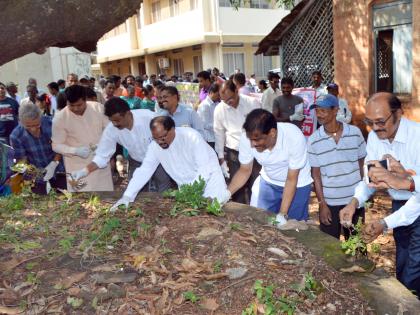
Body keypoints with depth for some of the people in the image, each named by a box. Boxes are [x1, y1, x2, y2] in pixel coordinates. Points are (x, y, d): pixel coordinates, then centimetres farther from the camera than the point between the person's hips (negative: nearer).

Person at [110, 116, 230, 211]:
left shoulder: (191, 137, -26)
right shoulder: (154, 146, -12)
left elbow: (204, 168, -24)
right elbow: (144, 171, -8)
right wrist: (127, 196, -16)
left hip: (208, 174, -4)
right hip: (186, 186, 4)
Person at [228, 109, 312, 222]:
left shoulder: (295, 137, -35)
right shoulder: (247, 137, -26)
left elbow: (291, 180, -24)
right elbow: (244, 171, -10)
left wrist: (282, 214, -27)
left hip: (297, 184, -3)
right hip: (269, 182, 3)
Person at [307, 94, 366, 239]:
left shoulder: (355, 132, -5)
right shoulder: (314, 140, -6)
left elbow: (362, 164, 5)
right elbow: (316, 174, -3)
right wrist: (322, 204, -6)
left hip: (355, 199, 1)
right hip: (329, 202, -1)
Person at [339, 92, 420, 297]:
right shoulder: (374, 136, -6)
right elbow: (370, 177, -2)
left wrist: (385, 224, -35)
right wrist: (354, 202, -21)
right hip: (400, 206, 6)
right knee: (402, 270, 21)